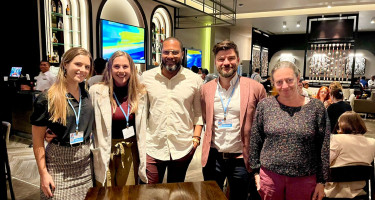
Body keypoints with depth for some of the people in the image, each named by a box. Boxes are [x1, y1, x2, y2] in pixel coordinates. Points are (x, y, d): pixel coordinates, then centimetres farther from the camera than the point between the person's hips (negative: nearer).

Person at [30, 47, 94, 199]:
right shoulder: (47, 99, -11)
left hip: (85, 162, 4)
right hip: (58, 165, -4)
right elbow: (38, 139, -7)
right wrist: (43, 173, -9)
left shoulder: (87, 94, 2)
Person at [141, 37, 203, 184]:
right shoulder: (146, 77, 2)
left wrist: (196, 137, -3)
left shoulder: (195, 80, 1)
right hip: (152, 147, 0)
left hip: (183, 148, 0)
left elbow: (199, 113, 6)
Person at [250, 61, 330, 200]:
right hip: (270, 176, 1)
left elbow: (324, 148, -1)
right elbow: (255, 141, 4)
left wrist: (321, 181, 0)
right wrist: (257, 172, 4)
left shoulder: (316, 107, -4)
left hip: (305, 178, -1)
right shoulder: (264, 106, -2)